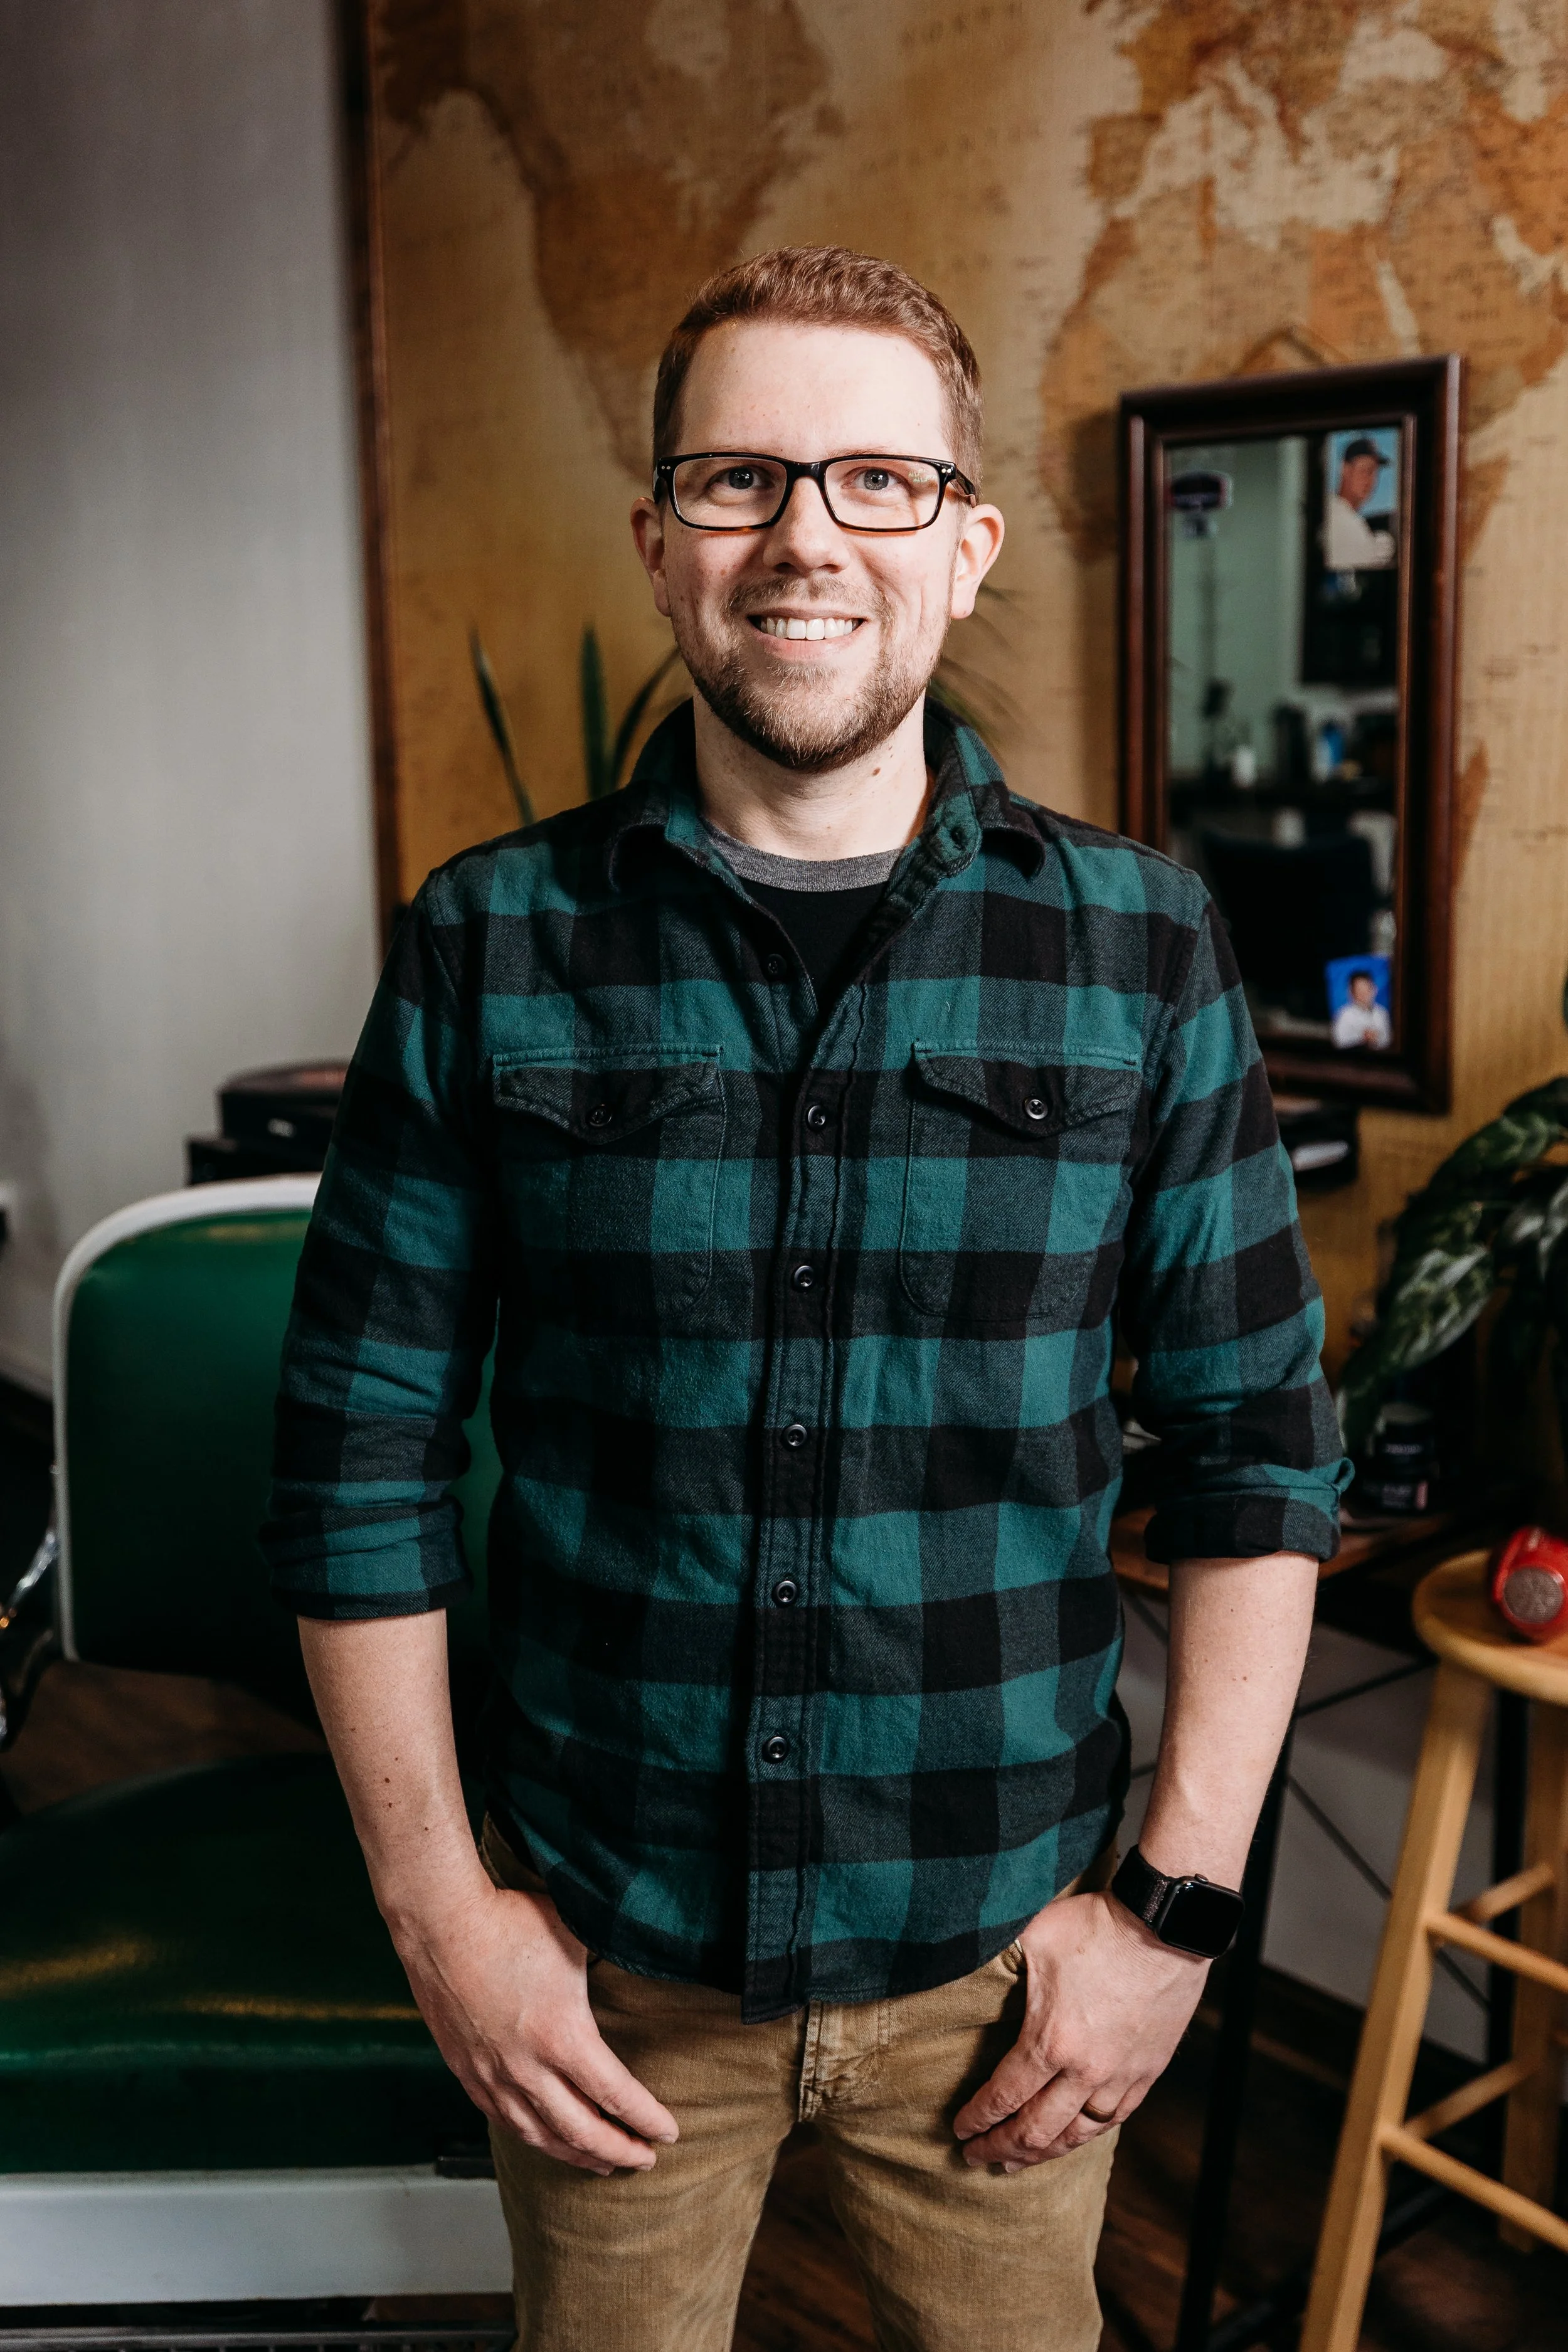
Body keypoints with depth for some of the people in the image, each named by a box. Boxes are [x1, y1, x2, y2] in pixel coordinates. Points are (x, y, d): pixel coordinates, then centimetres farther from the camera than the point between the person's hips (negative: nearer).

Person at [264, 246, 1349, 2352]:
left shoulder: (1143, 953, -6)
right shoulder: (490, 949, -7)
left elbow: (1263, 1449, -2)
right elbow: (360, 1448, -3)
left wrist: (1176, 1900, -4)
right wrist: (437, 1906, -4)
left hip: (1002, 1953, 1)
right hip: (603, 1948, 0)